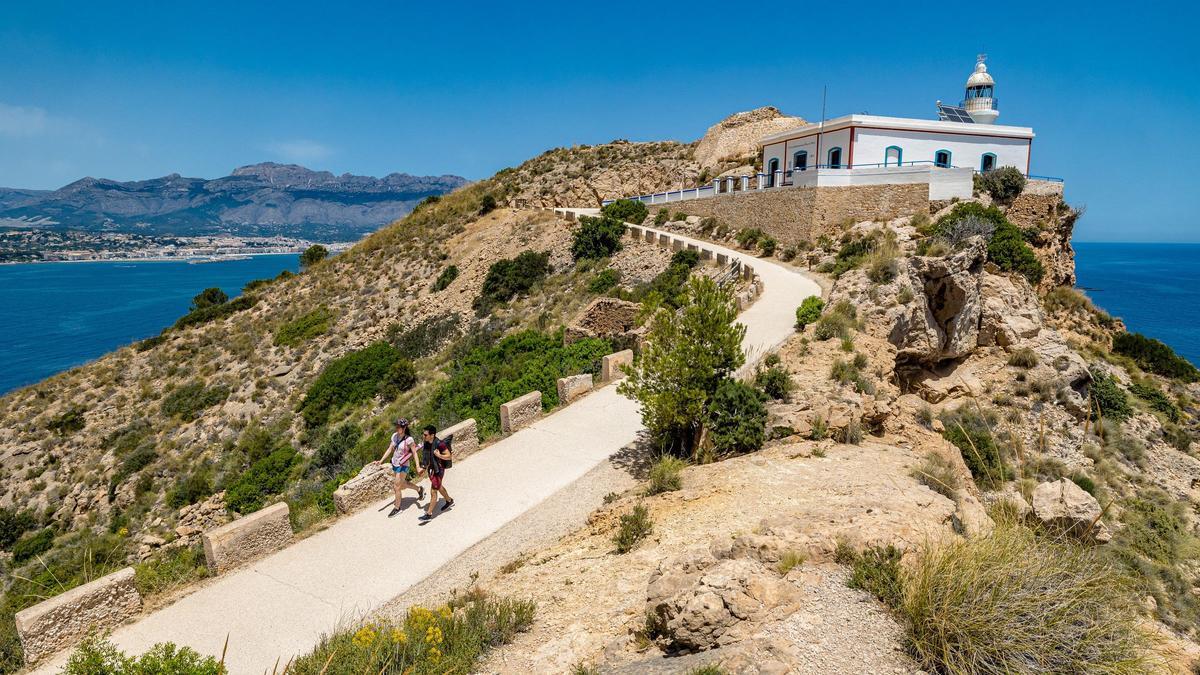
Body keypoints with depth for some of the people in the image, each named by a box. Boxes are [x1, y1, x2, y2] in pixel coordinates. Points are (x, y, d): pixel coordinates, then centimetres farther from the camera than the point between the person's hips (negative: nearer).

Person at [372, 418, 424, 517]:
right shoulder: (394, 436, -3)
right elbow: (390, 449, 3)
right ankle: (419, 489, 43)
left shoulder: (408, 439, -20)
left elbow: (414, 453, -16)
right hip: (394, 464, 7)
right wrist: (380, 461, -3)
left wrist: (418, 467, -23)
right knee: (402, 484, 20)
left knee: (397, 487, 1)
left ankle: (397, 508, 20)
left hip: (402, 466, -7)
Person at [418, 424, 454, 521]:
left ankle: (429, 514, 8)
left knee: (433, 492, -2)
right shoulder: (427, 443, -5)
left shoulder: (439, 444, -27)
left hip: (438, 470, -8)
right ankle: (449, 501, 49)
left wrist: (439, 455, -37)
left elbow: (449, 456, -20)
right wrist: (426, 468, 14)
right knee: (439, 487, 26)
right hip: (431, 469, 8)